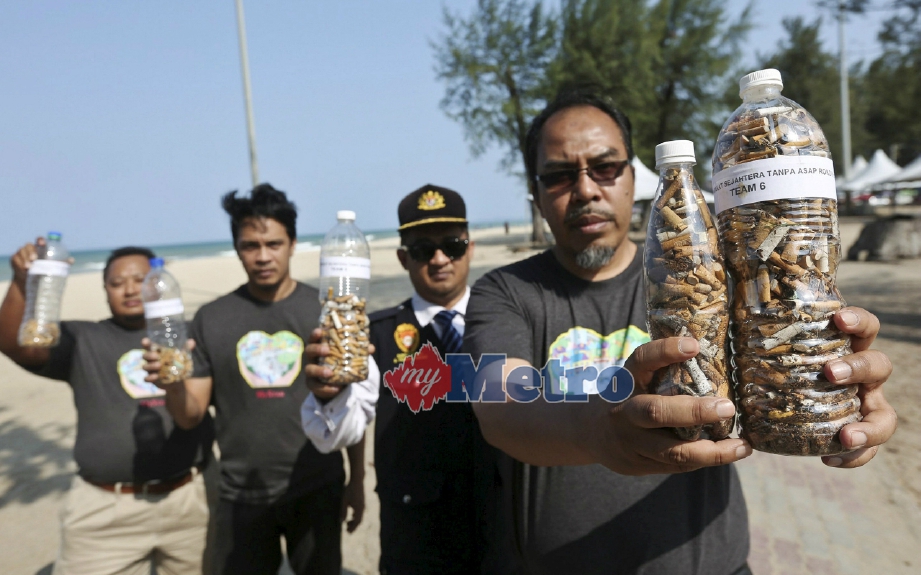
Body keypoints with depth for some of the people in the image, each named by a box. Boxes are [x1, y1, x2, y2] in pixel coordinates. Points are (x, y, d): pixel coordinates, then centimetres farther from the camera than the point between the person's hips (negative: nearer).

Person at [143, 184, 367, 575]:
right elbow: (191, 416, 0)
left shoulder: (324, 309, -5)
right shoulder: (211, 319, -2)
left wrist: (357, 476, 2)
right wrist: (171, 384, -21)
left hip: (317, 489, -1)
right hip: (241, 494, 1)